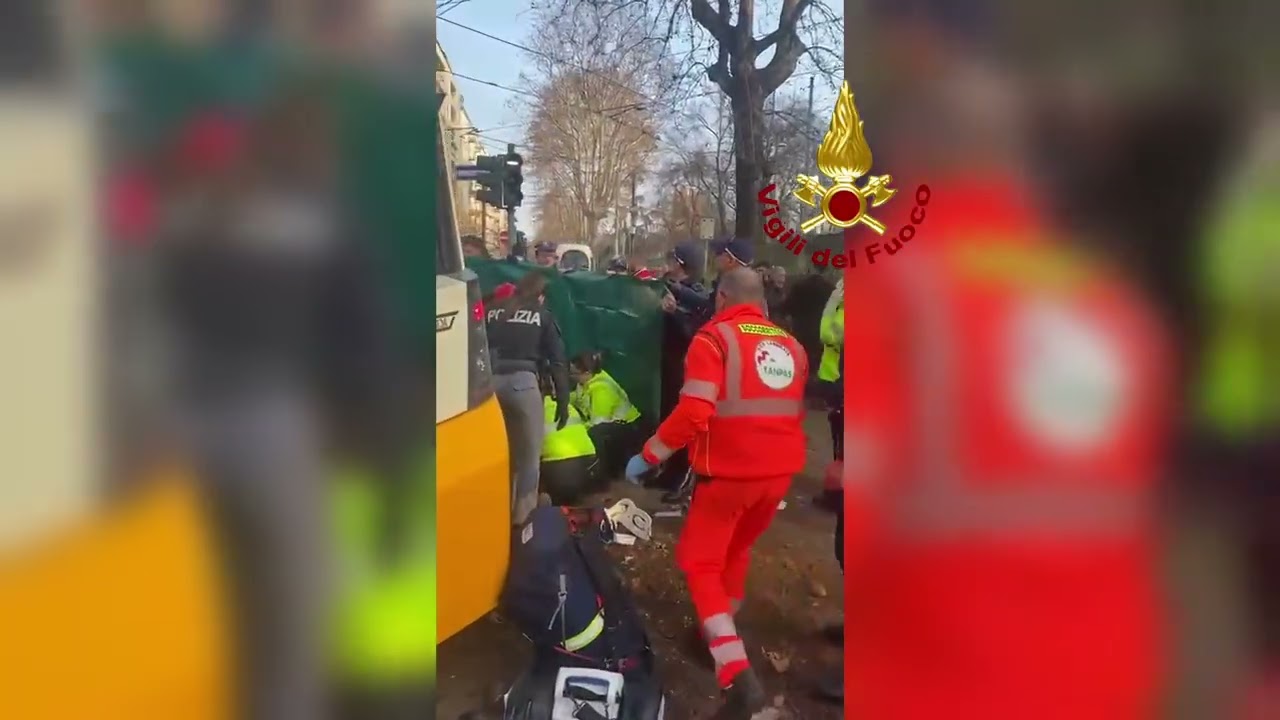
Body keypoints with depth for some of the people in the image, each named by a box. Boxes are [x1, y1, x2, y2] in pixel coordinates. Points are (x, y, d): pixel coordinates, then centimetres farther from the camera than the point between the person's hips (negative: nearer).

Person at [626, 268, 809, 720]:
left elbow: (694, 413, -20)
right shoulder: (790, 346, 10)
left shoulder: (714, 338, -9)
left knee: (699, 562, 5)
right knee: (736, 550, 27)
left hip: (731, 472, -6)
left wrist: (648, 454, -10)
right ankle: (723, 633, 40)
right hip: (780, 471, 6)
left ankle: (738, 676, -10)